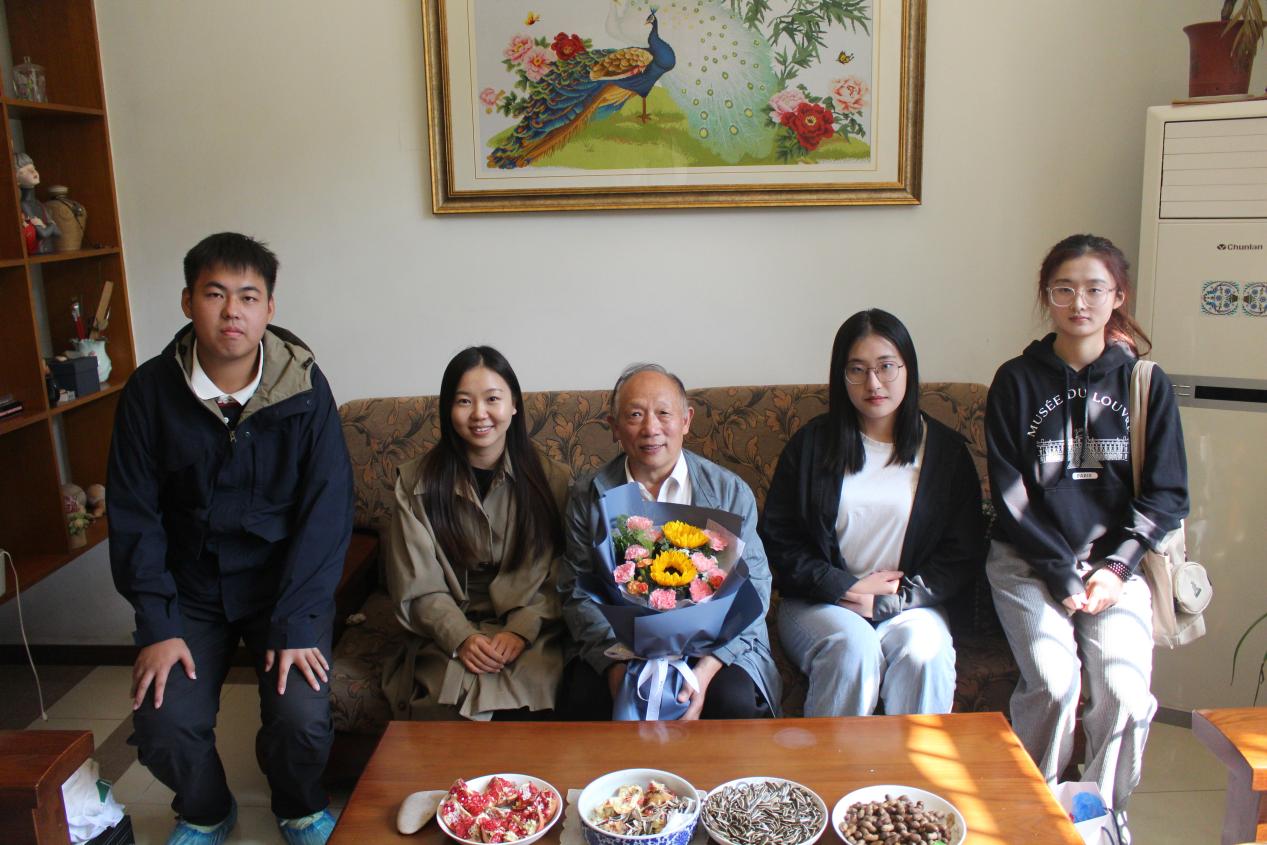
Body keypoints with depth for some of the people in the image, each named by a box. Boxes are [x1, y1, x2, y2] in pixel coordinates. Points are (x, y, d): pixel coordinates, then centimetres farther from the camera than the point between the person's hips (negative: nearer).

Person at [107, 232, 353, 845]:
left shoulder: (303, 386, -13)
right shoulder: (151, 390, -8)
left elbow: (327, 509, -13)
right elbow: (134, 516, -4)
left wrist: (296, 622, -19)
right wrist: (157, 626, -11)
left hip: (285, 581, -1)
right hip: (191, 587, 2)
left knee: (302, 720, -19)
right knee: (163, 728, -14)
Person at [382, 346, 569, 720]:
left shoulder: (548, 479, 5)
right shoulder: (416, 483, 5)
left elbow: (557, 578, 1)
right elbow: (418, 588, 1)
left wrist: (520, 631, -15)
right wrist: (462, 638, -15)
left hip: (530, 633, 0)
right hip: (448, 633, 0)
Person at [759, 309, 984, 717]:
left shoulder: (946, 450, 7)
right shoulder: (811, 444, 6)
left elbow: (964, 553, 3)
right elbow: (776, 539, 4)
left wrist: (884, 602, -9)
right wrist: (846, 587, -10)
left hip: (908, 604, 1)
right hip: (819, 602, 0)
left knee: (924, 651, -31)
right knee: (853, 646, -31)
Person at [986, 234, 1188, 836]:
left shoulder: (1146, 383, 6)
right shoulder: (1016, 381, 2)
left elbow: (1167, 493, 5)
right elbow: (1009, 494, -2)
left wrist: (1115, 566, -8)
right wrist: (1062, 574, -10)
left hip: (1116, 561, 1)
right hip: (1028, 561, -1)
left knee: (1124, 689, -20)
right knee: (1053, 680, -23)